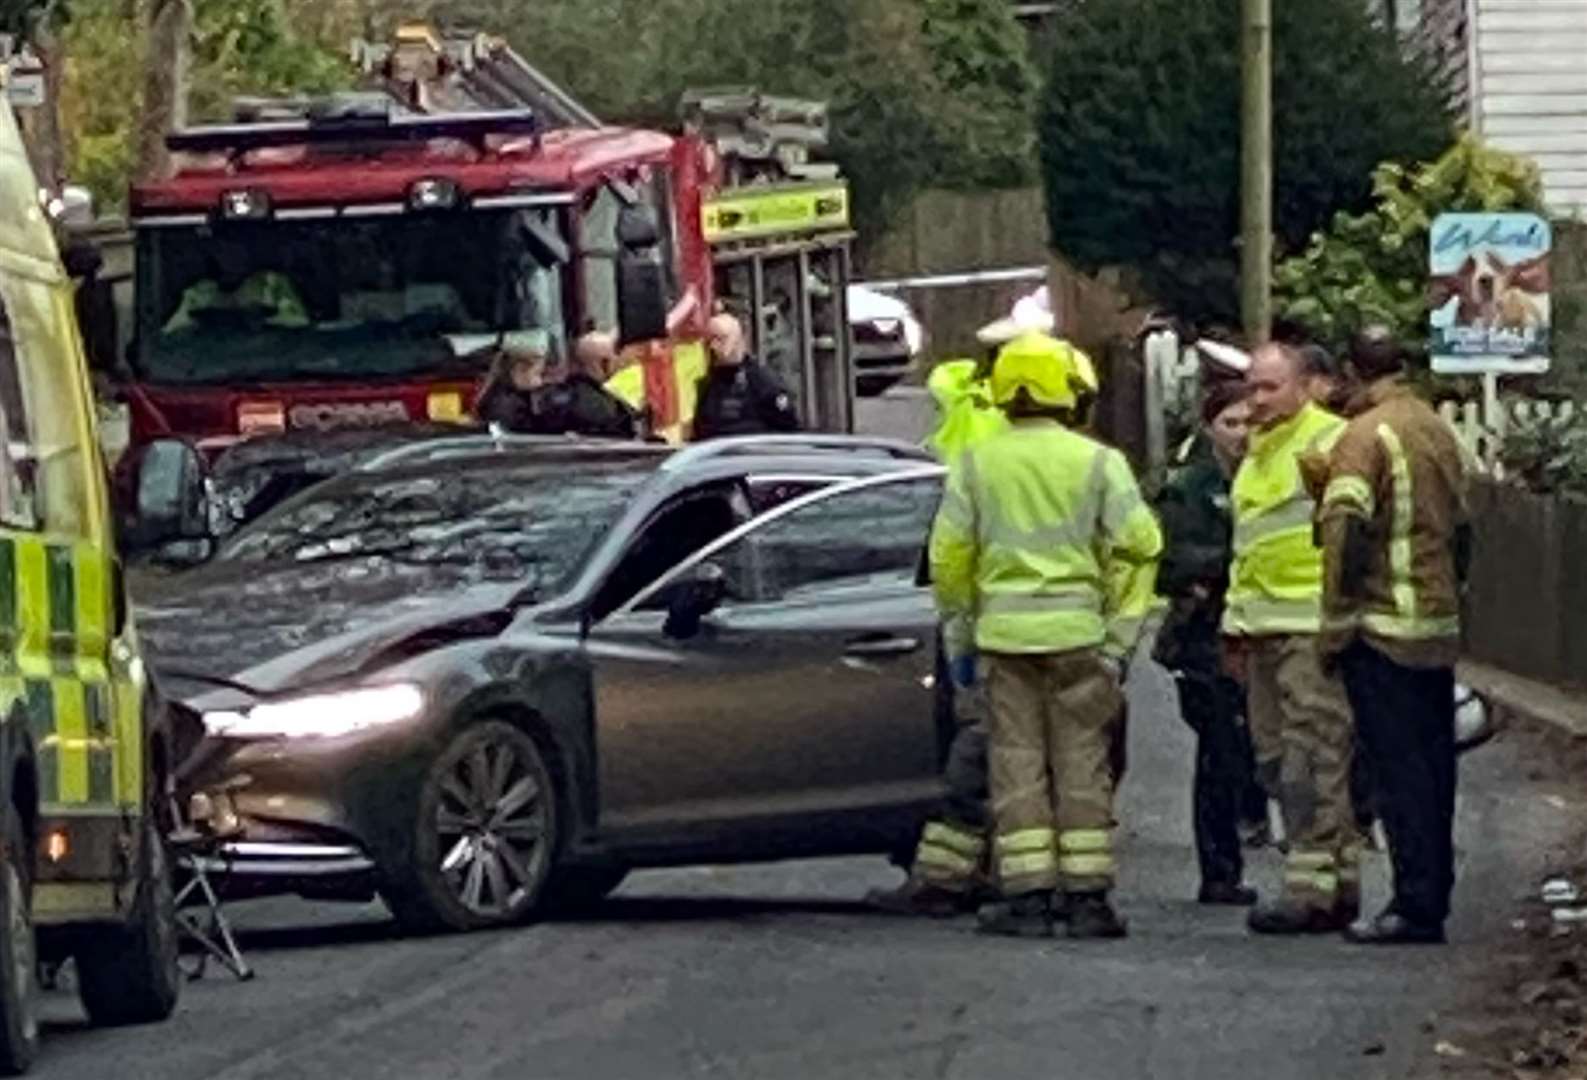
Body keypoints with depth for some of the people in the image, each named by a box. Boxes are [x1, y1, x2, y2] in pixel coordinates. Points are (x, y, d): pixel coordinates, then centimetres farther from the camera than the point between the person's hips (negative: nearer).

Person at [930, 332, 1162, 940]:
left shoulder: (976, 465, 4)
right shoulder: (1097, 462, 0)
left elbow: (949, 555, 4)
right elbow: (1138, 544, -5)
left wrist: (958, 638, 13)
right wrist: (1120, 634, 1)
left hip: (1004, 633, 1)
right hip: (1077, 631, -1)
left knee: (1016, 763, 5)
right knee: (1082, 764, 4)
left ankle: (1026, 894, 0)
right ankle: (1086, 896, 3)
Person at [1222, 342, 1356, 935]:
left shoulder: (1330, 440, -6)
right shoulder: (1255, 456, 23)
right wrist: (1236, 621, 27)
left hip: (1311, 625, -10)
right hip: (1264, 629, 10)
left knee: (1313, 755, -11)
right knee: (1274, 757, 9)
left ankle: (1312, 886, -12)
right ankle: (1340, 876, 16)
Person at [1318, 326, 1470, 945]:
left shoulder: (1365, 435, -12)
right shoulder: (1438, 431, 12)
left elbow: (1346, 534, -17)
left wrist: (1337, 624, -12)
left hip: (1384, 631, -7)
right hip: (1439, 627, 7)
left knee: (1399, 771, -7)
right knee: (1433, 766, 11)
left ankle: (1416, 905, -10)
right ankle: (1434, 895, 14)